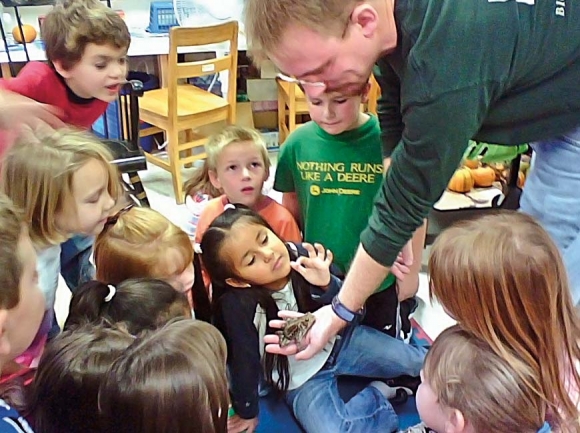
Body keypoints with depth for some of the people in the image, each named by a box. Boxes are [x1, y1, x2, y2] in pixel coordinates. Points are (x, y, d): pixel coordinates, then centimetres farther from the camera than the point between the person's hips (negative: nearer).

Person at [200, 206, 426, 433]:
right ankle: (378, 394, 2)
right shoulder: (237, 305, -30)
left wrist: (327, 285, -34)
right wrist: (248, 412, -3)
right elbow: (244, 361, -16)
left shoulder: (302, 256, -23)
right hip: (300, 380, -2)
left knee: (420, 362, -5)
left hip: (337, 342, 2)